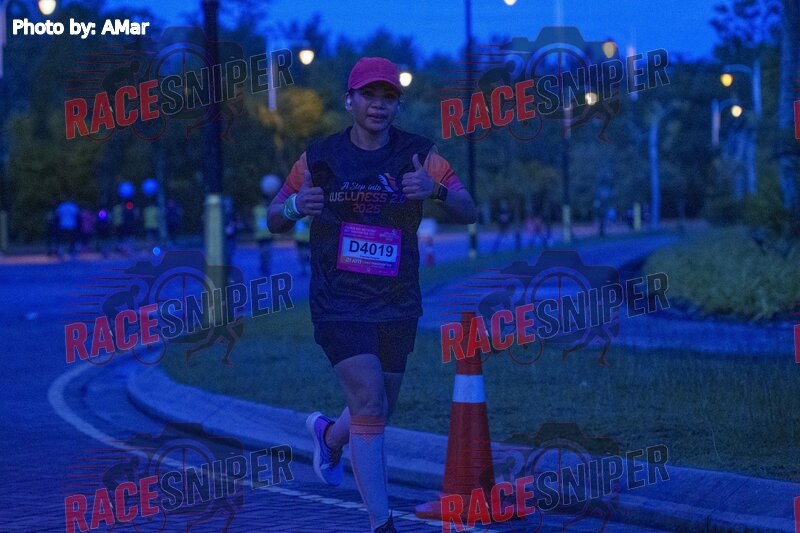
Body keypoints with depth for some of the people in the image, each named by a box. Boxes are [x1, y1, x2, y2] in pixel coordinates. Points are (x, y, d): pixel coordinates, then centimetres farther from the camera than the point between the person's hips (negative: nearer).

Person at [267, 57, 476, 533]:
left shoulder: (419, 155, -1)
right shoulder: (320, 158, -1)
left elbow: (469, 213, -8)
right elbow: (275, 220, 7)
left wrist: (436, 190, -28)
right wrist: (295, 207, -17)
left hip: (397, 303, 3)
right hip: (338, 302, -3)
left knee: (379, 411, 16)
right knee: (369, 403, -17)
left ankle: (330, 435, 52)